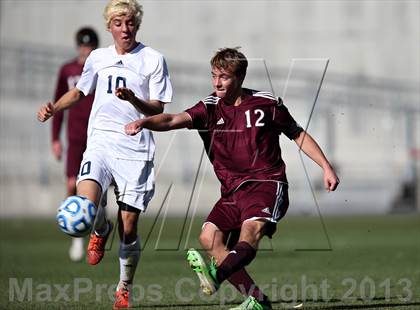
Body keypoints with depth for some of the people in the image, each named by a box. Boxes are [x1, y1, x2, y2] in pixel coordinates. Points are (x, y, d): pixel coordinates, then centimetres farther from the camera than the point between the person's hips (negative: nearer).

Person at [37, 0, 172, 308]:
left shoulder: (153, 59, 1)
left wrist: (133, 99, -21)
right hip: (101, 141, 2)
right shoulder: (98, 58, 11)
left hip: (136, 148, -2)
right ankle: (101, 230, 11)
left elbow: (158, 110, -2)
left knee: (129, 226, -2)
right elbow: (79, 91, 28)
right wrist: (54, 108, 11)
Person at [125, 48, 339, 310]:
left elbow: (298, 135, 14)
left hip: (267, 183, -4)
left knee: (251, 229, -31)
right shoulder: (210, 108, 4)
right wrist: (144, 122, -34)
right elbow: (173, 120, -14)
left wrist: (327, 167, 8)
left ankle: (217, 274, -58)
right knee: (210, 237, -15)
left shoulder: (266, 104, 1)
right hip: (232, 190, 4)